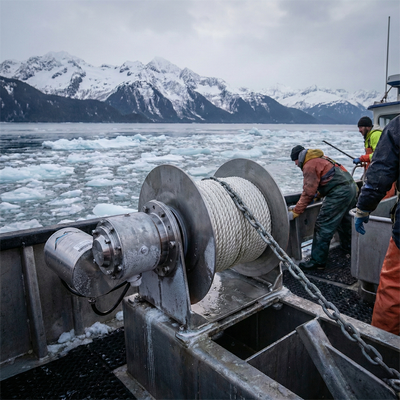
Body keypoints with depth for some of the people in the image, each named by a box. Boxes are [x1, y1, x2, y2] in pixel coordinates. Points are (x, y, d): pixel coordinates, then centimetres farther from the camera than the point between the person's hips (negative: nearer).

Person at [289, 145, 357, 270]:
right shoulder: (320, 158, 21)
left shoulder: (309, 165, -9)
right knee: (344, 221, 28)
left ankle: (318, 261, -4)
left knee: (323, 227, -7)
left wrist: (294, 212, -10)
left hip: (339, 193, -11)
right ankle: (348, 247, 46)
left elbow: (308, 193, -13)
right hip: (351, 187, 11)